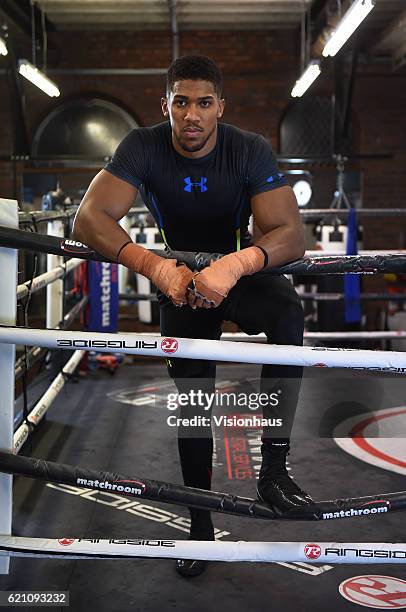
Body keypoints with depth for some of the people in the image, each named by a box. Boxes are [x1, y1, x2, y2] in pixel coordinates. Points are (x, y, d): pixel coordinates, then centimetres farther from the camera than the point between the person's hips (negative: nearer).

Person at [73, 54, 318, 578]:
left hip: (241, 272, -1)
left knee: (288, 313, -34)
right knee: (190, 393, 0)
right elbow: (89, 218, -32)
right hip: (178, 276, 1)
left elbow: (292, 235, -31)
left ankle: (273, 470, -28)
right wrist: (155, 267, -49)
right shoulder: (144, 147, -21)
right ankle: (200, 521, 18)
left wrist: (235, 265, -52)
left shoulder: (251, 150, -22)